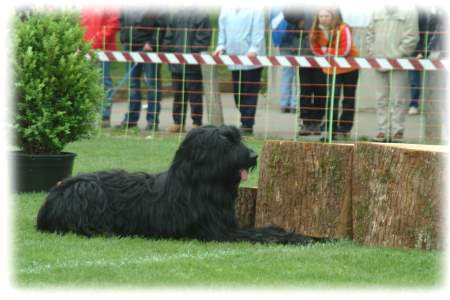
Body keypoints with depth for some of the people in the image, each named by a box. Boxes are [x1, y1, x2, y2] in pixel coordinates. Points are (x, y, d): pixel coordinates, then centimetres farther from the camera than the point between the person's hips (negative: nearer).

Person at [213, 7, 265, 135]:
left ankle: (247, 125, 0)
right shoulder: (226, 9, 12)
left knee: (250, 93, -3)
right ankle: (246, 122, 17)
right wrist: (221, 47, 4)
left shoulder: (255, 10, -4)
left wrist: (254, 50, -21)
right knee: (238, 93, 8)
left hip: (251, 58, -5)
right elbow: (222, 31, 17)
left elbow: (258, 31, -10)